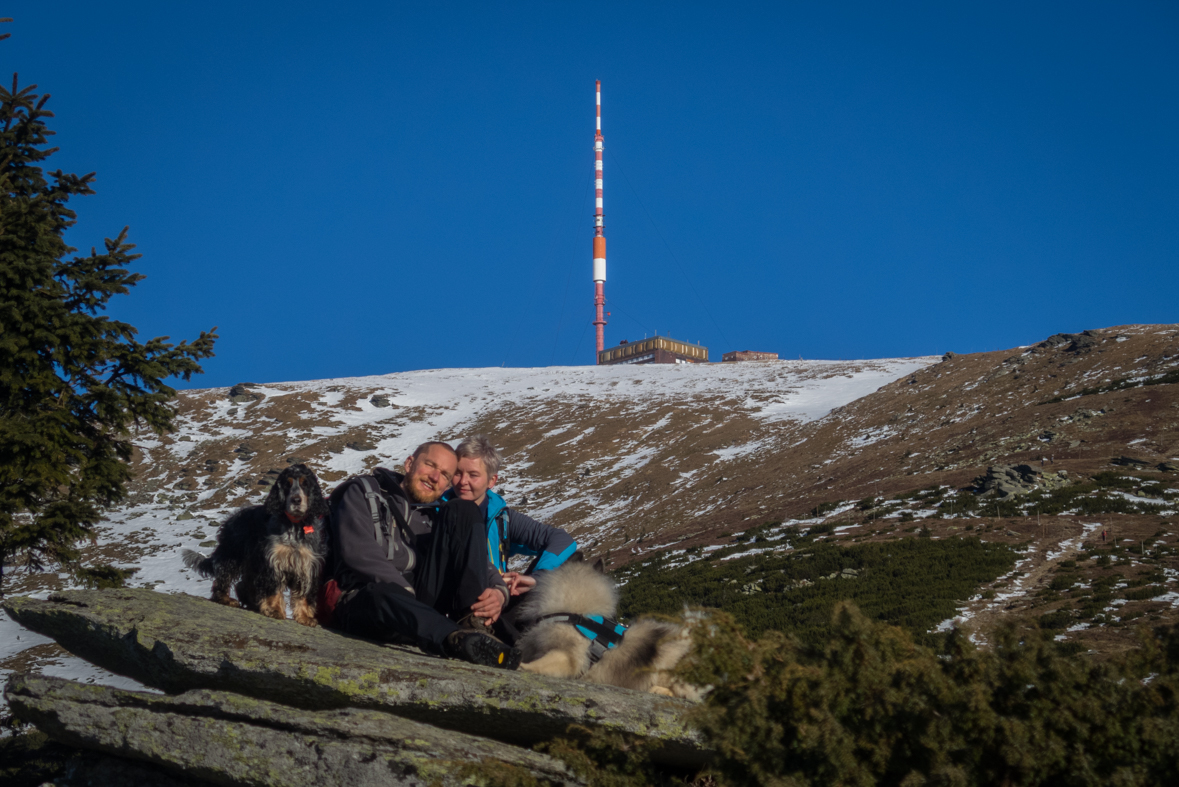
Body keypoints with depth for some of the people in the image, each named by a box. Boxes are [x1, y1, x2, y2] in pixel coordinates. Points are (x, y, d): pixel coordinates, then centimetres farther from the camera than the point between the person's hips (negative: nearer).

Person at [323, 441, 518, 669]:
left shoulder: (439, 515, 26)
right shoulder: (363, 492, 14)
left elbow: (481, 564, 15)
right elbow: (357, 552, -5)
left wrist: (498, 592, -10)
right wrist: (406, 592, -17)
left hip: (422, 605, 4)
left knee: (464, 510, -4)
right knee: (382, 595, -42)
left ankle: (472, 621, -23)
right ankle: (459, 639, -65)